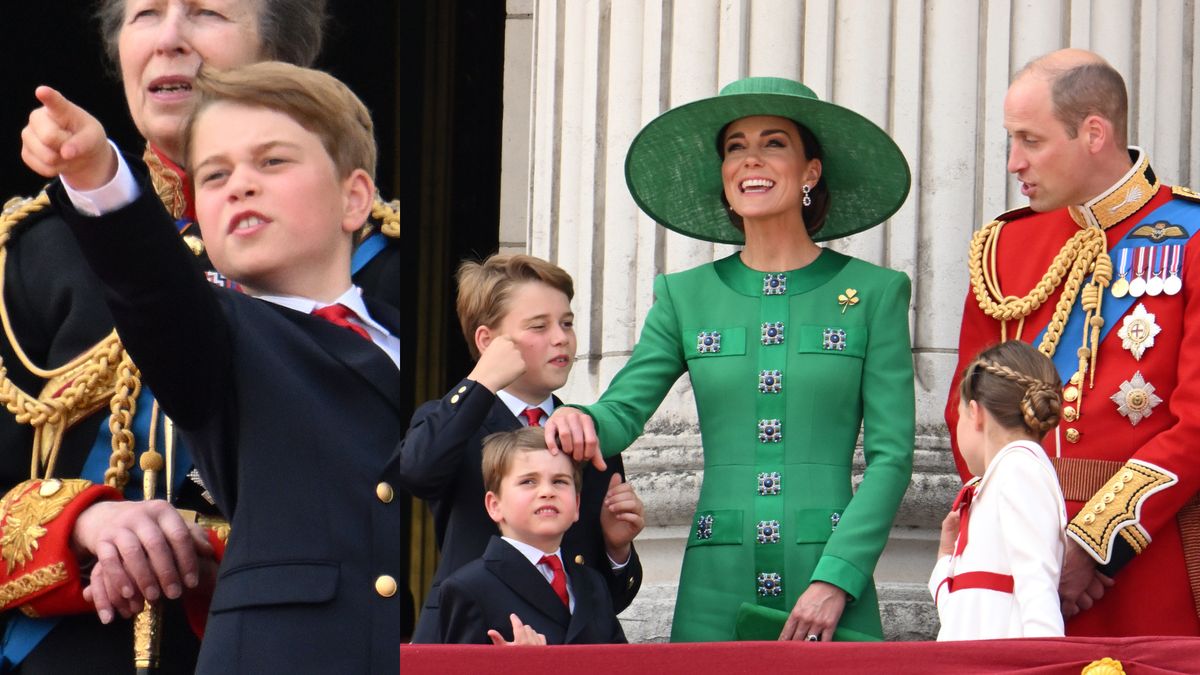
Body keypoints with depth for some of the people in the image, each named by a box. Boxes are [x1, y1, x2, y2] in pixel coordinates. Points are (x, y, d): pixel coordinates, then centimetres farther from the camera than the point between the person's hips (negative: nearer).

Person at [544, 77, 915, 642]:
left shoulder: (874, 293, 4)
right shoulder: (685, 296, 11)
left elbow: (891, 455, -1)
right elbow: (622, 412, 3)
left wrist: (835, 579, -12)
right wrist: (580, 420, -21)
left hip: (831, 577, -1)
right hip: (717, 589, 2)